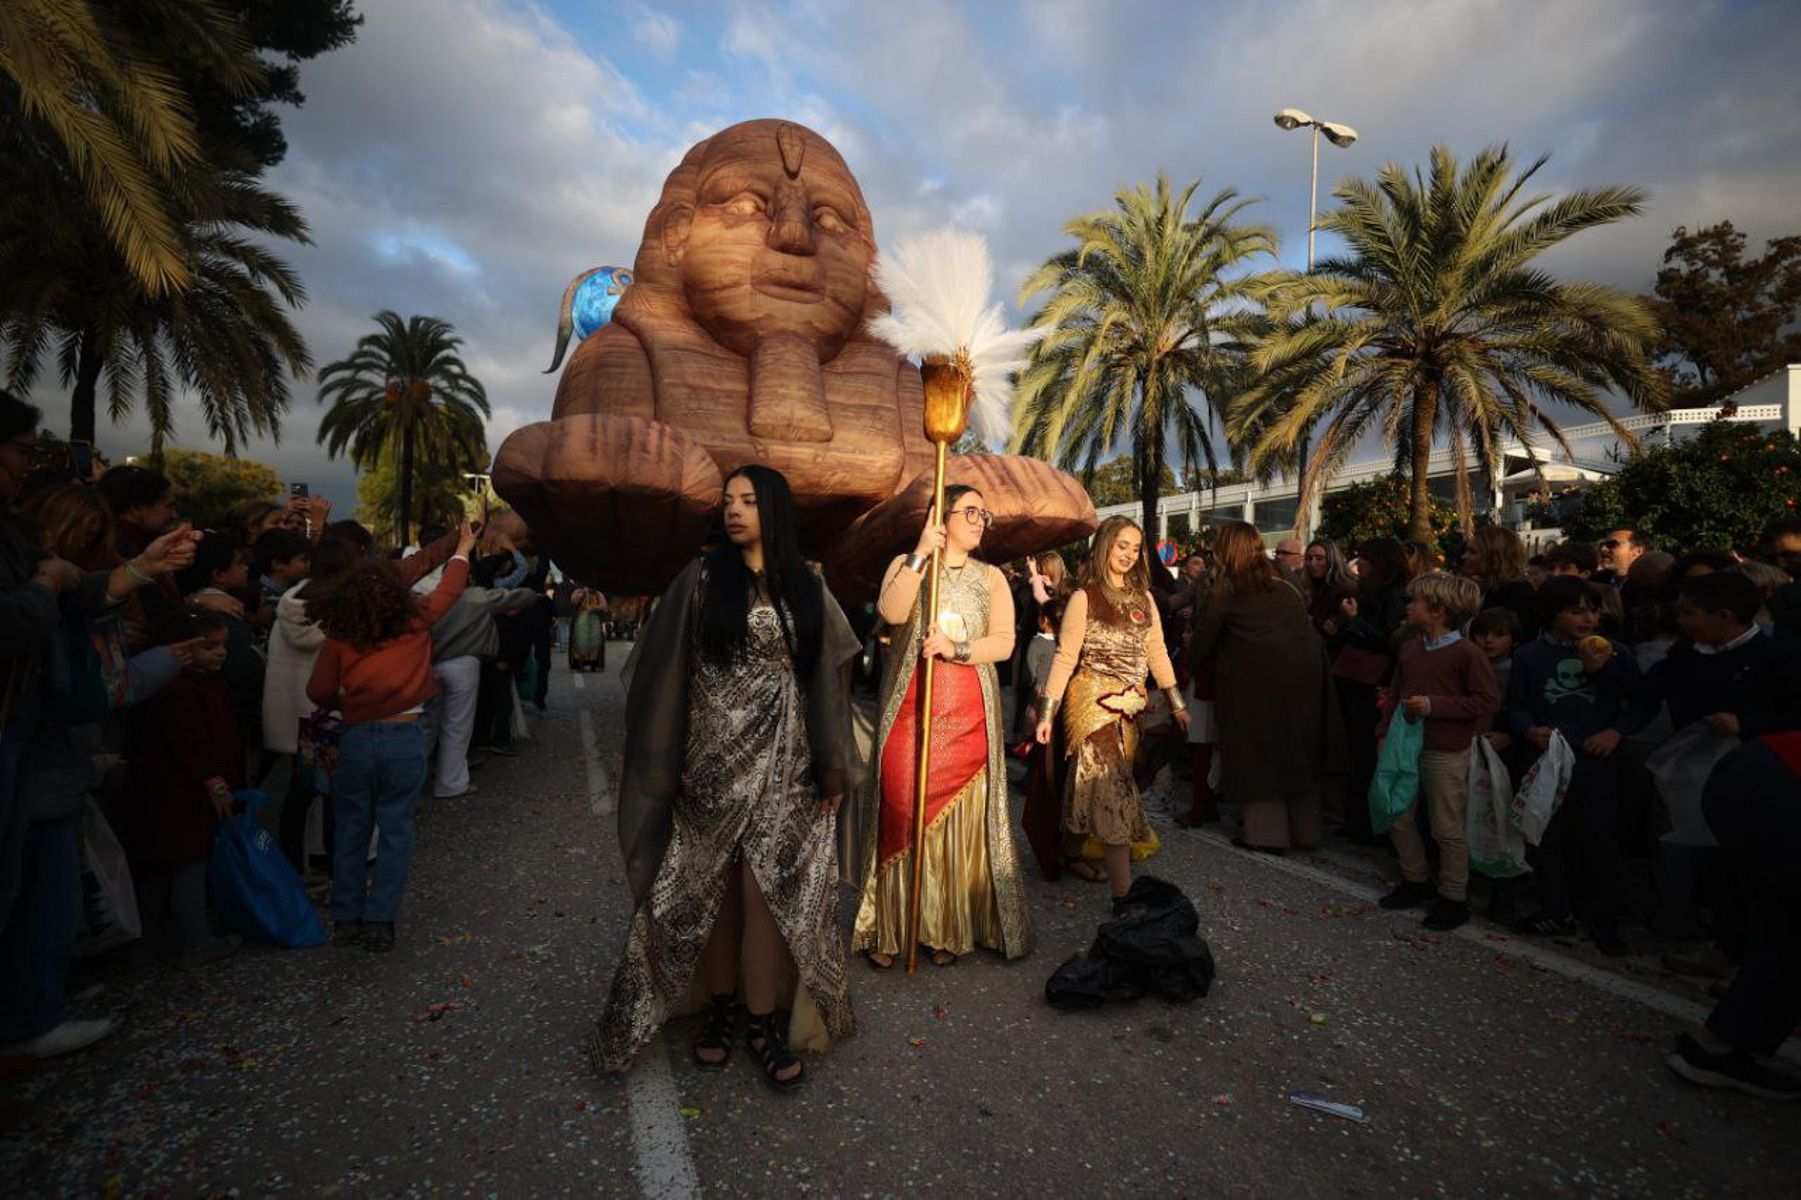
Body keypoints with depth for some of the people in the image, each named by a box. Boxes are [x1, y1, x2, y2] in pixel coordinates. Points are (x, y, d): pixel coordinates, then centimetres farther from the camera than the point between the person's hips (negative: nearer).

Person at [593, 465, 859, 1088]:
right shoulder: (702, 578, 0)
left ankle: (762, 1023, 18)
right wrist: (667, 762, -4)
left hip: (782, 764, 1)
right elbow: (666, 670, -1)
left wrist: (832, 767, 4)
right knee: (713, 888, 9)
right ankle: (721, 1007, 28)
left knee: (768, 891, 2)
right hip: (713, 761, 0)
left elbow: (826, 680, 6)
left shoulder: (806, 590, 5)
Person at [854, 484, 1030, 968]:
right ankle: (889, 929, 10)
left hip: (969, 715, 2)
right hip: (908, 709, -2)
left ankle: (952, 928, 15)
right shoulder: (906, 564, 8)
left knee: (961, 818, 2)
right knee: (903, 810, -3)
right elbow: (891, 611, -13)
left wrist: (957, 648, -15)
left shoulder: (991, 578, 13)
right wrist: (921, 554, -18)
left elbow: (1004, 641, 0)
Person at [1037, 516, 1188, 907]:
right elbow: (1065, 657, -7)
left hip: (1130, 704, 5)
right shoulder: (1084, 597, -5)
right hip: (1093, 700, -5)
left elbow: (1157, 653, 14)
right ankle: (1123, 892, -10)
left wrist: (1177, 703, 10)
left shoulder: (1144, 598, 12)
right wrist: (1047, 713, -9)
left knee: (1089, 782, 13)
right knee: (1113, 786, -10)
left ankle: (1072, 853, 33)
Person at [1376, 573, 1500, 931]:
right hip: (1406, 747, 7)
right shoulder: (1409, 648, 6)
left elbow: (1489, 701, -15)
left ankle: (1454, 898, 21)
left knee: (1447, 829, 5)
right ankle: (1416, 880, 31)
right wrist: (1386, 733, 10)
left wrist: (1435, 705, -21)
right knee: (1397, 817, 13)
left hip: (1447, 754, -7)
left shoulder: (1467, 653, -13)